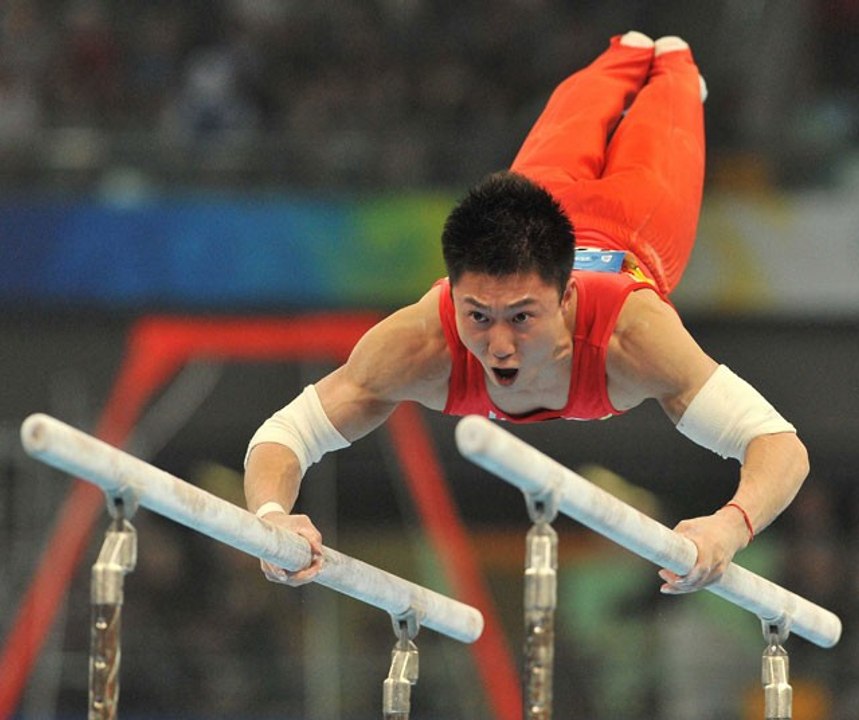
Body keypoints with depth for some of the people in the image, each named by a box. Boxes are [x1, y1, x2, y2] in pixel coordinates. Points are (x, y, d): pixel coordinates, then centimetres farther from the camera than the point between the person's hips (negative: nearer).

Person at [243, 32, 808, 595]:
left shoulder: (633, 333, -53)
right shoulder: (420, 341, -48)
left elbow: (781, 443, -57)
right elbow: (282, 433, -44)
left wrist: (730, 526, -79)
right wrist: (273, 516, -68)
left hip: (630, 245, -2)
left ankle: (672, 65, 67)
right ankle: (627, 57, 68)